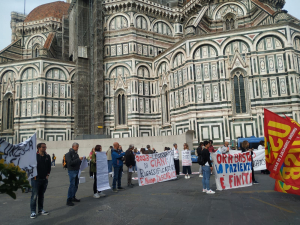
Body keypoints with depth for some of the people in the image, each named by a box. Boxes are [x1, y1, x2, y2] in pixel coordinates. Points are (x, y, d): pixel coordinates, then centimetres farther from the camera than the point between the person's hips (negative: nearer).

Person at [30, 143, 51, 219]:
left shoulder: (47, 156, 8)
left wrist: (48, 174, 6)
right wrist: (34, 175, -10)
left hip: (44, 179, 5)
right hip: (36, 179, -5)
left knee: (41, 195, 14)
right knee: (34, 196, 0)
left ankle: (41, 210, 23)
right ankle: (33, 212, 9)